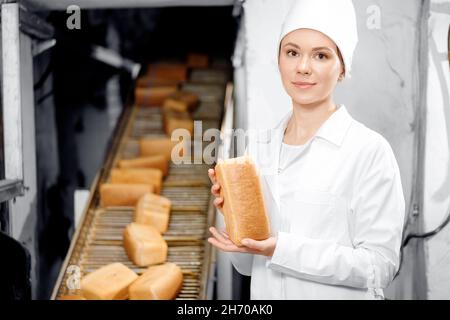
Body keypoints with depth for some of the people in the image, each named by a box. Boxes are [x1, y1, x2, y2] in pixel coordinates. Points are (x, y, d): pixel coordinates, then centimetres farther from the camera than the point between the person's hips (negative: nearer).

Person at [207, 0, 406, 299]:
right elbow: (248, 265, 4)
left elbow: (379, 267, -17)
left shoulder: (370, 150, -16)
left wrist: (282, 249, -25)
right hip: (265, 295, 4)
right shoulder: (259, 147, -2)